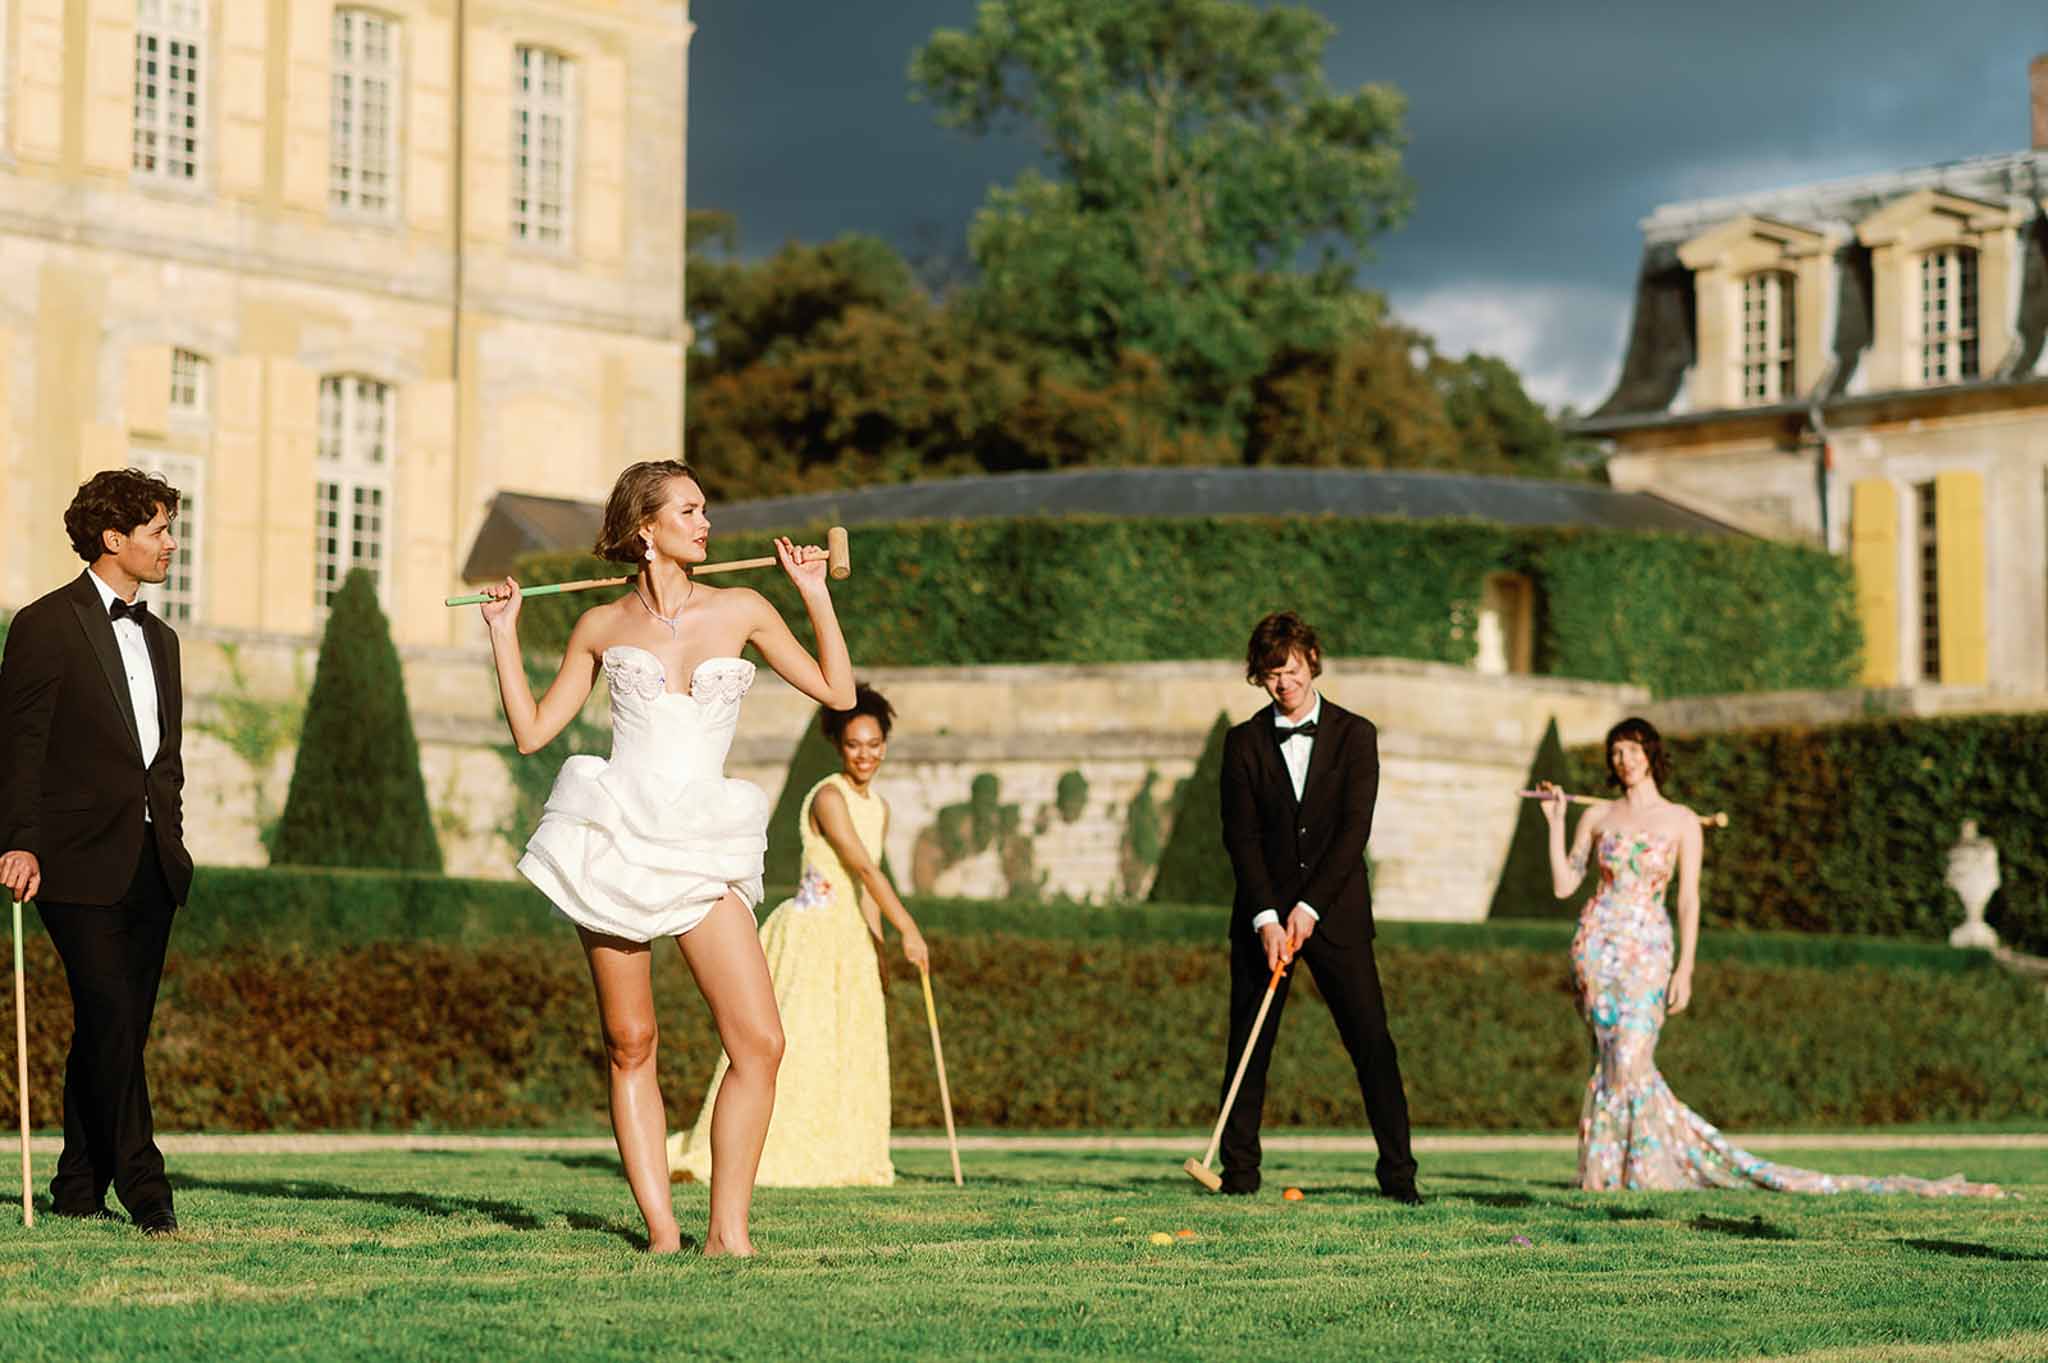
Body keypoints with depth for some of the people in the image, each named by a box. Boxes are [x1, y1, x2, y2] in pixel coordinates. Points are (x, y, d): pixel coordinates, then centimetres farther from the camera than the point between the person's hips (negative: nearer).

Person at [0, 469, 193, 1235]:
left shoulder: (159, 638, 19)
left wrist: (171, 842, 15)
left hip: (150, 864, 7)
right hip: (81, 865, -7)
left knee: (114, 1028, 7)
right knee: (111, 1020, -11)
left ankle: (79, 1189, 14)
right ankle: (143, 1187, -11)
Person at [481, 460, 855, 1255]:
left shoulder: (741, 610, 9)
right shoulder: (602, 627, 8)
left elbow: (837, 692, 13)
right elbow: (533, 733, 11)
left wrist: (816, 594, 8)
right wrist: (504, 633, 7)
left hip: (701, 849, 1)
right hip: (613, 840, -1)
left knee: (760, 1042, -10)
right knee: (631, 1045, 0)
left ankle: (727, 1231, -4)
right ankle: (660, 1231, 7)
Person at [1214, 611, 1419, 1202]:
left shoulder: (1355, 735, 1)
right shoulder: (1244, 742, 5)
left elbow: (1354, 829, -6)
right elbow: (1241, 836, -1)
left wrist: (1309, 908, -13)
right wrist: (1267, 918, -13)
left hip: (1336, 912, -1)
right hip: (1263, 915, 1)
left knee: (1372, 1042, -5)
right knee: (1248, 1047, 2)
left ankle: (1398, 1173, -1)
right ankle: (1239, 1171, 9)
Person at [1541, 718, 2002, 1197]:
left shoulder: (1681, 821, 4)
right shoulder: (1597, 817, 10)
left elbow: (1689, 900, 1)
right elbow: (1563, 885, 7)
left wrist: (1685, 970, -6)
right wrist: (1555, 821, 1)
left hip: (1648, 947, -2)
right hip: (1598, 942, 2)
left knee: (1630, 1058, -12)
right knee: (1614, 1055, -2)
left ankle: (1644, 1169, 0)